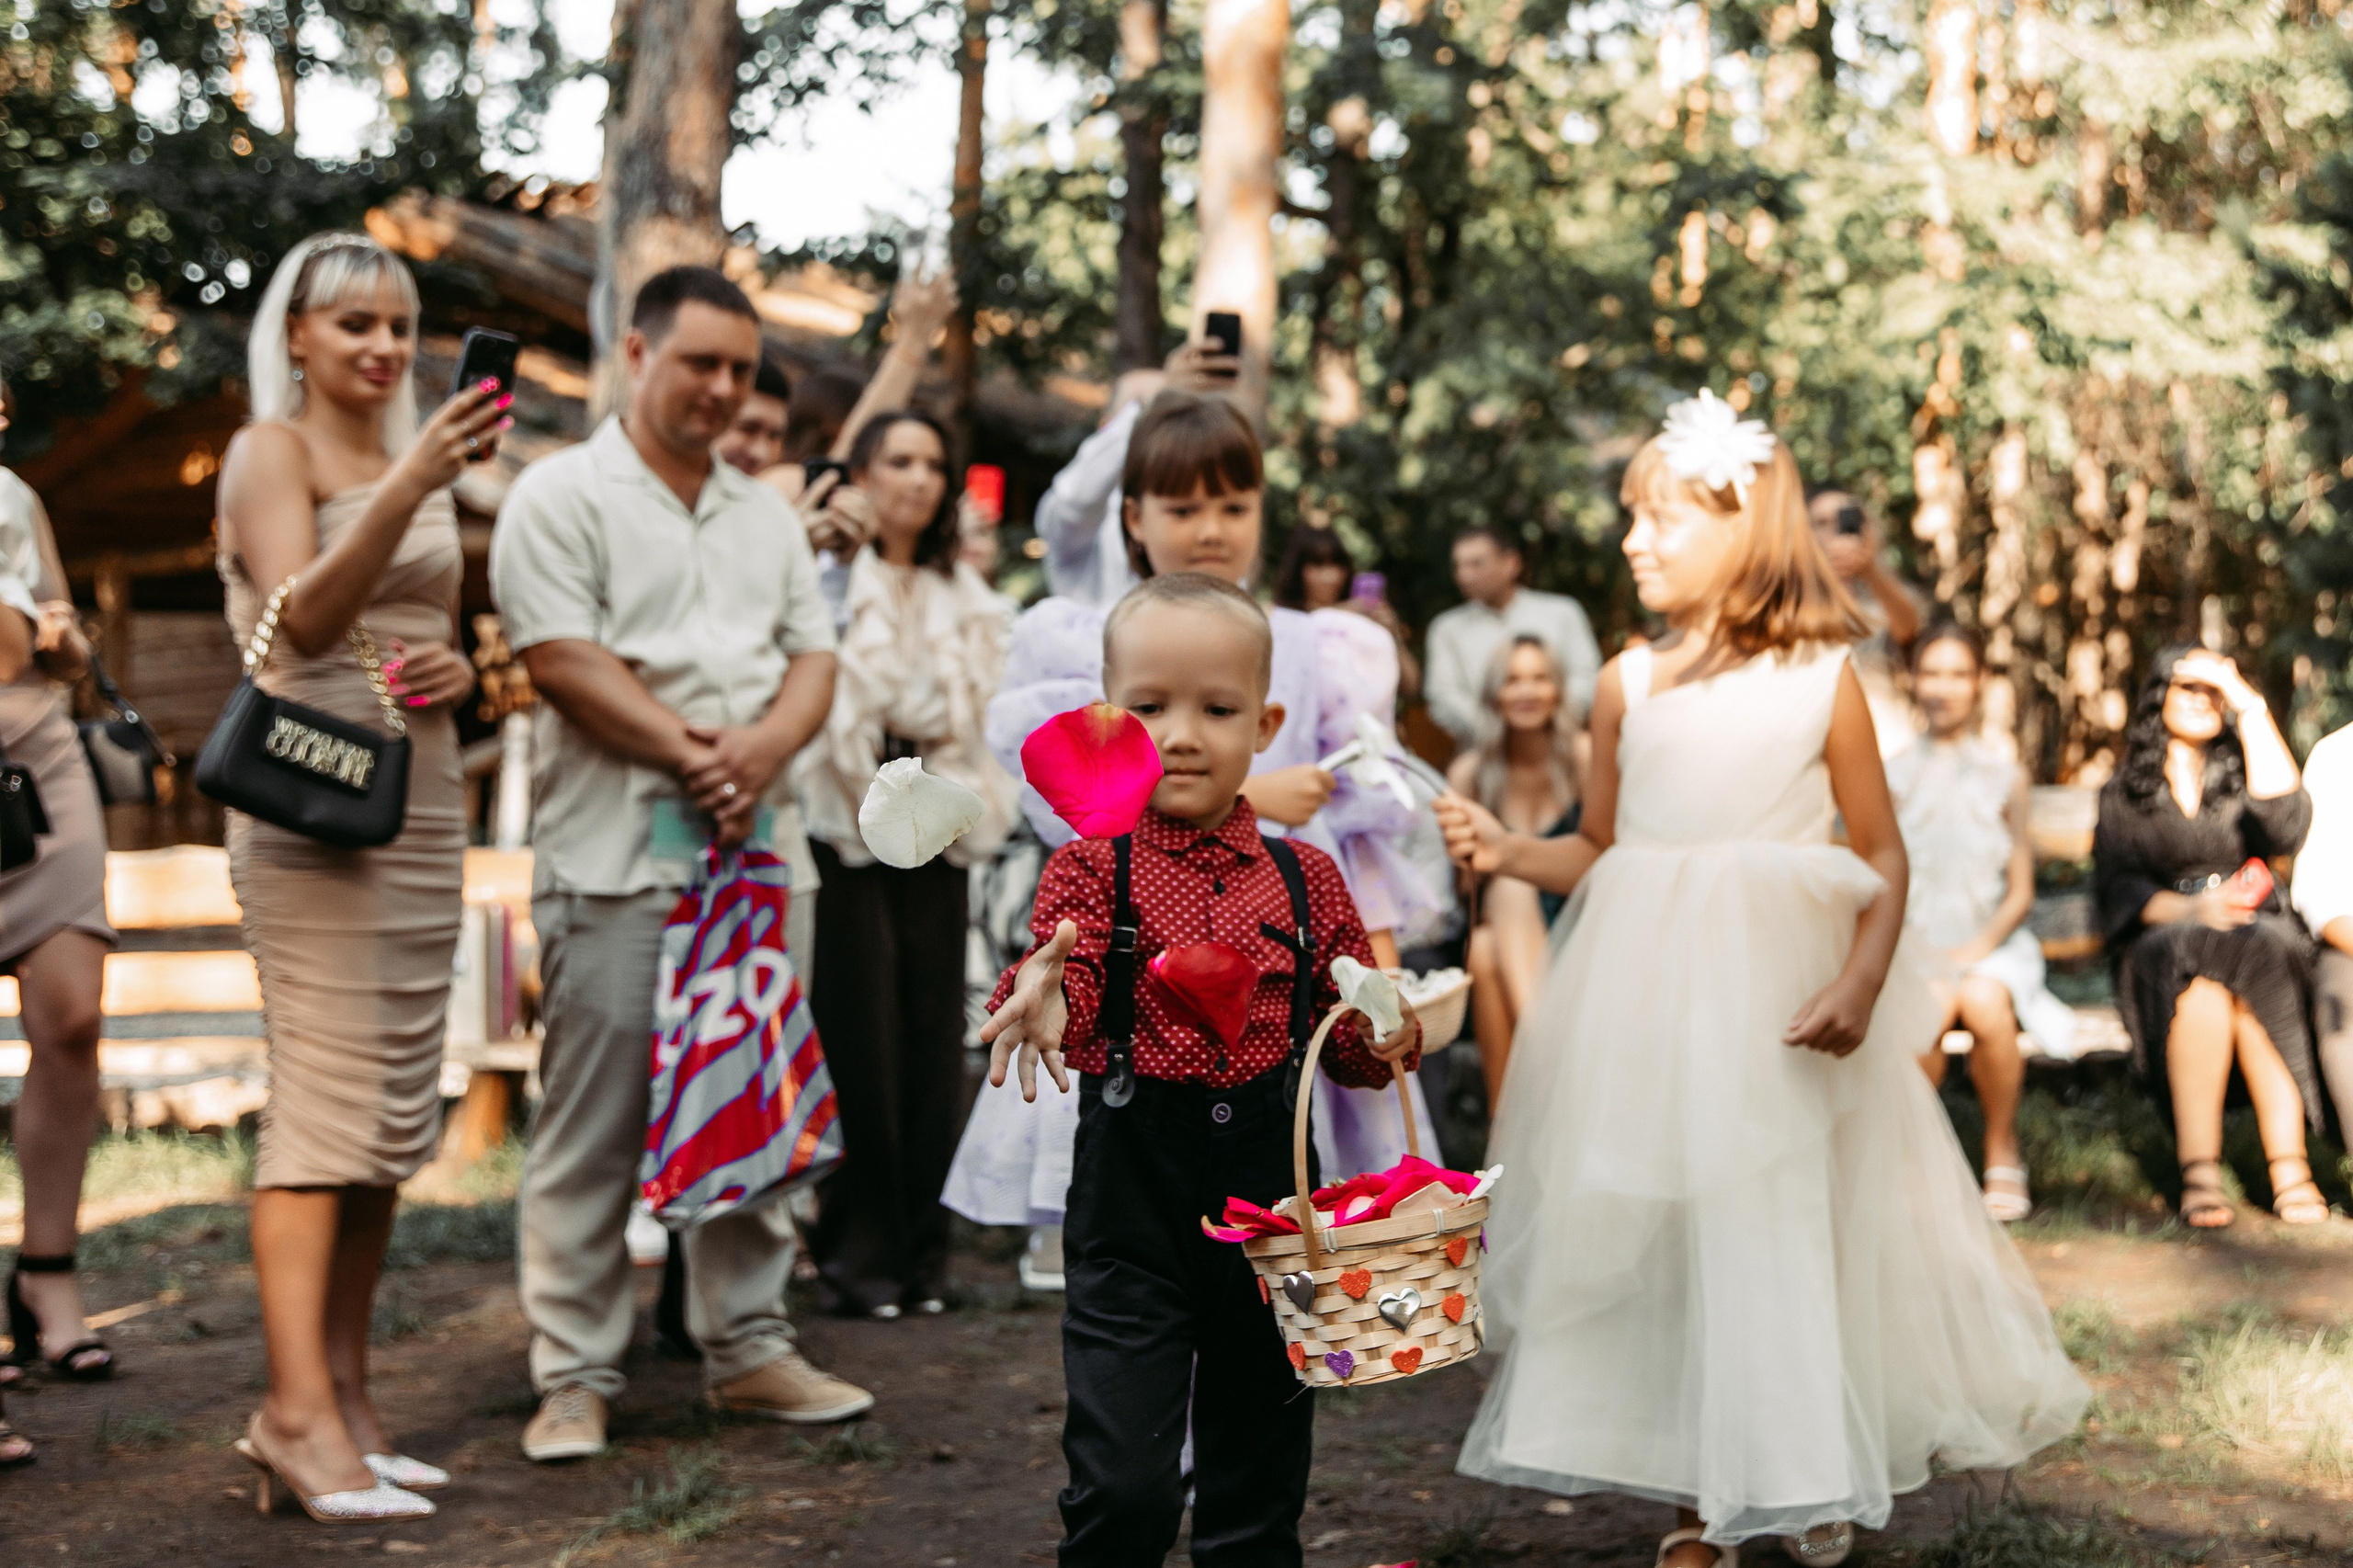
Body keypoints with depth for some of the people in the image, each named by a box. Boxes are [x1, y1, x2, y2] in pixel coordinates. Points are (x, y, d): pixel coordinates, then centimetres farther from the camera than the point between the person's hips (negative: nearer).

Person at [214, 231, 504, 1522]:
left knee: (395, 1108, 4)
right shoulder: (272, 448, -2)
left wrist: (457, 668, 2)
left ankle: (343, 1391, 8)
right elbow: (305, 616, -18)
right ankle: (298, 1411, -14)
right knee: (329, 1093, -14)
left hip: (422, 798, 7)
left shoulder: (418, 463, 19)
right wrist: (409, 486, -30)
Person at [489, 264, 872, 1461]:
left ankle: (747, 1348, 19)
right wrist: (693, 754, -13)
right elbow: (563, 661, -10)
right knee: (593, 1125, -3)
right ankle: (575, 1373, 5)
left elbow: (814, 656, 13)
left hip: (762, 849, 6)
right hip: (617, 856, -6)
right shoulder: (562, 496, 1)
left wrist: (762, 750, -8)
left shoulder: (765, 513, 20)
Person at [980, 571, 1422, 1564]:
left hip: (1272, 1191, 3)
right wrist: (1041, 1005, -42)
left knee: (1261, 1484, 15)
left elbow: (1348, 1046, 12)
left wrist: (1385, 1035, -10)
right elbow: (1067, 1009, -20)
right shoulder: (1092, 868, -5)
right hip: (1133, 1196, -3)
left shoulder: (1303, 877, 4)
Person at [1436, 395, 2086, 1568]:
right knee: (1658, 1238, 4)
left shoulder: (1821, 678, -2)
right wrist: (1506, 850, -6)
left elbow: (1882, 856, 1)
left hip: (1775, 997, -3)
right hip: (1646, 996, 3)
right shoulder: (1629, 683, 6)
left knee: (1775, 1231, -1)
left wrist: (1862, 984, -13)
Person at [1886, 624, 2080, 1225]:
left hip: (1991, 942, 0)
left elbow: (2021, 889, 8)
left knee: (1984, 1002, -35)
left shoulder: (2004, 775, 11)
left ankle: (2003, 1153, -12)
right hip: (1914, 944, 0)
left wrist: (1980, 945, -10)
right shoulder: (1896, 775, 11)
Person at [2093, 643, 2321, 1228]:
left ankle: (2288, 1165, -41)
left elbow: (2286, 825, -9)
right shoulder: (2123, 795, 15)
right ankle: (2198, 1171, -43)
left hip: (2257, 933, 1)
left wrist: (2252, 709, -6)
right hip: (2161, 944, -1)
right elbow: (2116, 890, 2)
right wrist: (2191, 908, -19)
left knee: (2249, 960, -36)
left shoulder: (2243, 775, 16)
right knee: (2202, 979, -37)